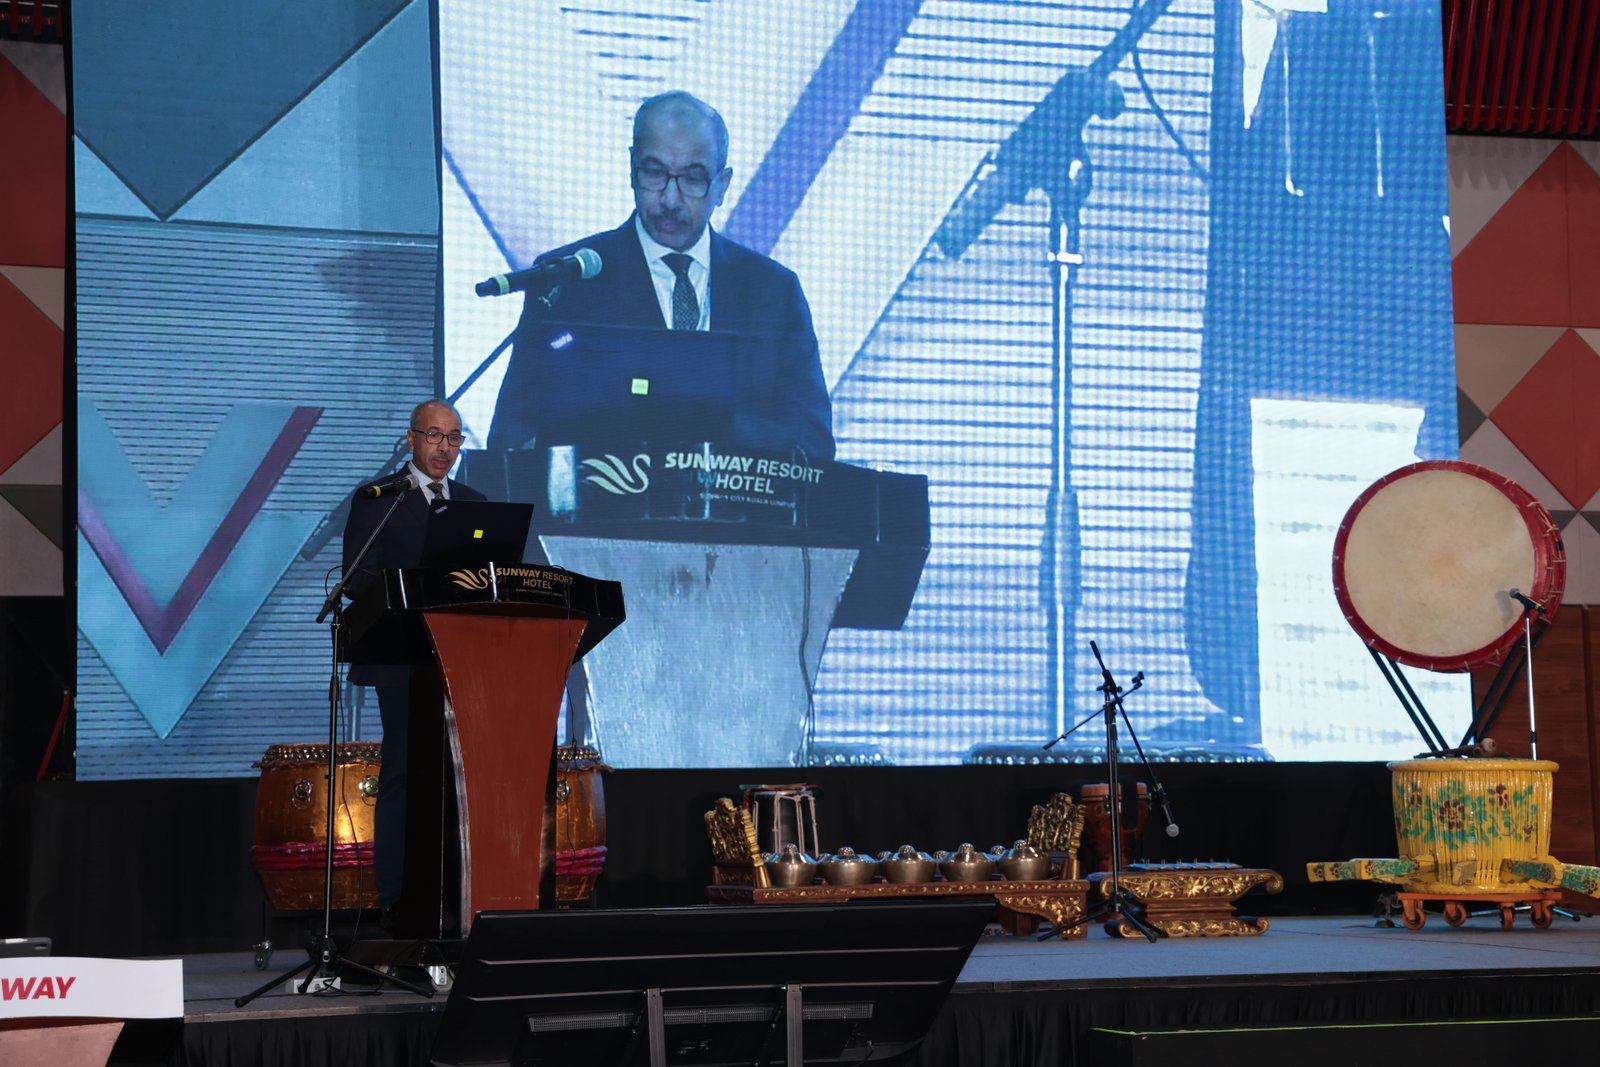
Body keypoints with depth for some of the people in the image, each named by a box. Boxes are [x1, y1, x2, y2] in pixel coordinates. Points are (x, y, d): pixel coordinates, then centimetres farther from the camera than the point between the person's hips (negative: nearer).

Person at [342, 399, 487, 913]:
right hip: (404, 659, -4)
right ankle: (396, 897, -1)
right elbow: (358, 581, -5)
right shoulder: (377, 500, 2)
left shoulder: (473, 503, 17)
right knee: (403, 774, -4)